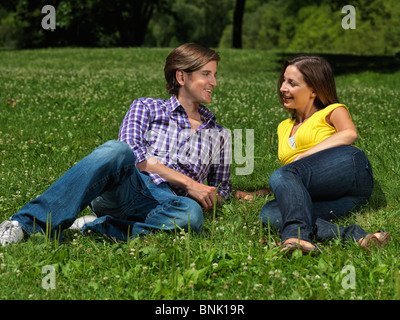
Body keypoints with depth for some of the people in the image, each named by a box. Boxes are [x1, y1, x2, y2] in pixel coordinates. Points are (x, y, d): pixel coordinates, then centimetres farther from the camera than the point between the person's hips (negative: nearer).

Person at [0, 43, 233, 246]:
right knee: (116, 151, -39)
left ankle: (93, 227, -34)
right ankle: (27, 224, -43)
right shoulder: (146, 108, 18)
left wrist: (208, 198, 7)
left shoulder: (218, 135, 27)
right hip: (124, 186, -1)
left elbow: (222, 188, 33)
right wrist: (188, 183, -7)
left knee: (192, 214, -38)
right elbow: (133, 153, 0)